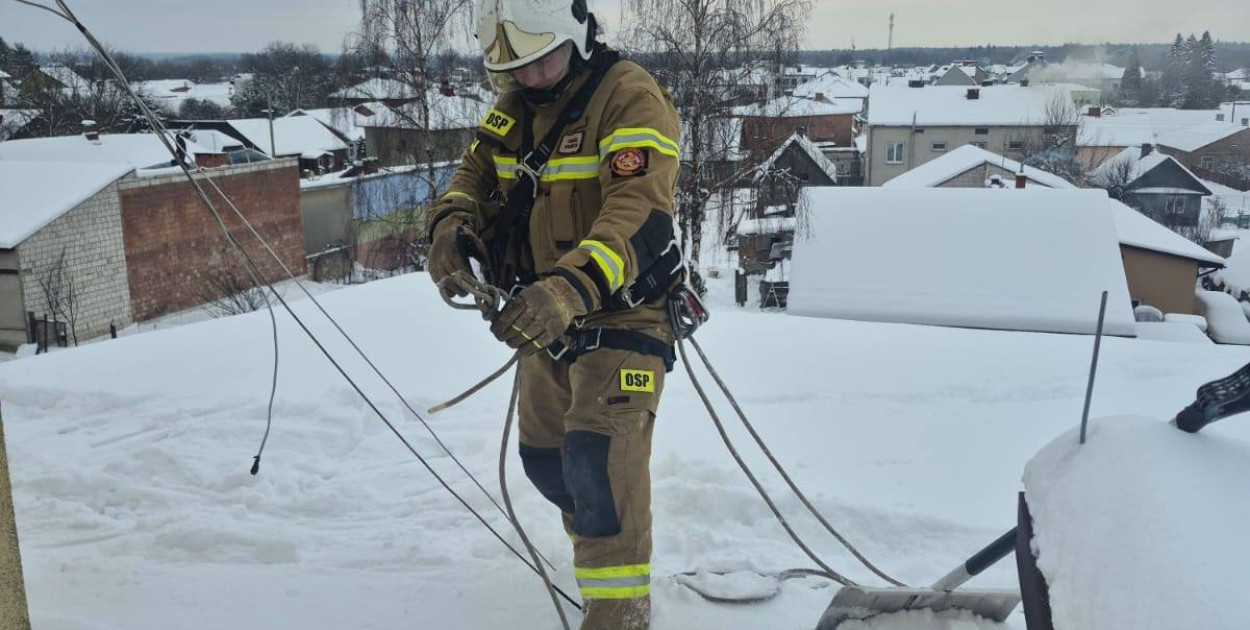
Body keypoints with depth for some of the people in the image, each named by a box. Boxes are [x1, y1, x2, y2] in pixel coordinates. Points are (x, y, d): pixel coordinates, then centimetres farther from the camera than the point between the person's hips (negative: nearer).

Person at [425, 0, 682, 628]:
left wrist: (572, 288, -51)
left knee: (599, 458, -20)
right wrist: (451, 224, -19)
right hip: (546, 316, 8)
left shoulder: (631, 99, -22)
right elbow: (474, 172, 5)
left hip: (622, 314, -8)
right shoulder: (514, 105, 3)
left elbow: (640, 217, -35)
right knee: (544, 458, 18)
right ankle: (604, 549, 45)